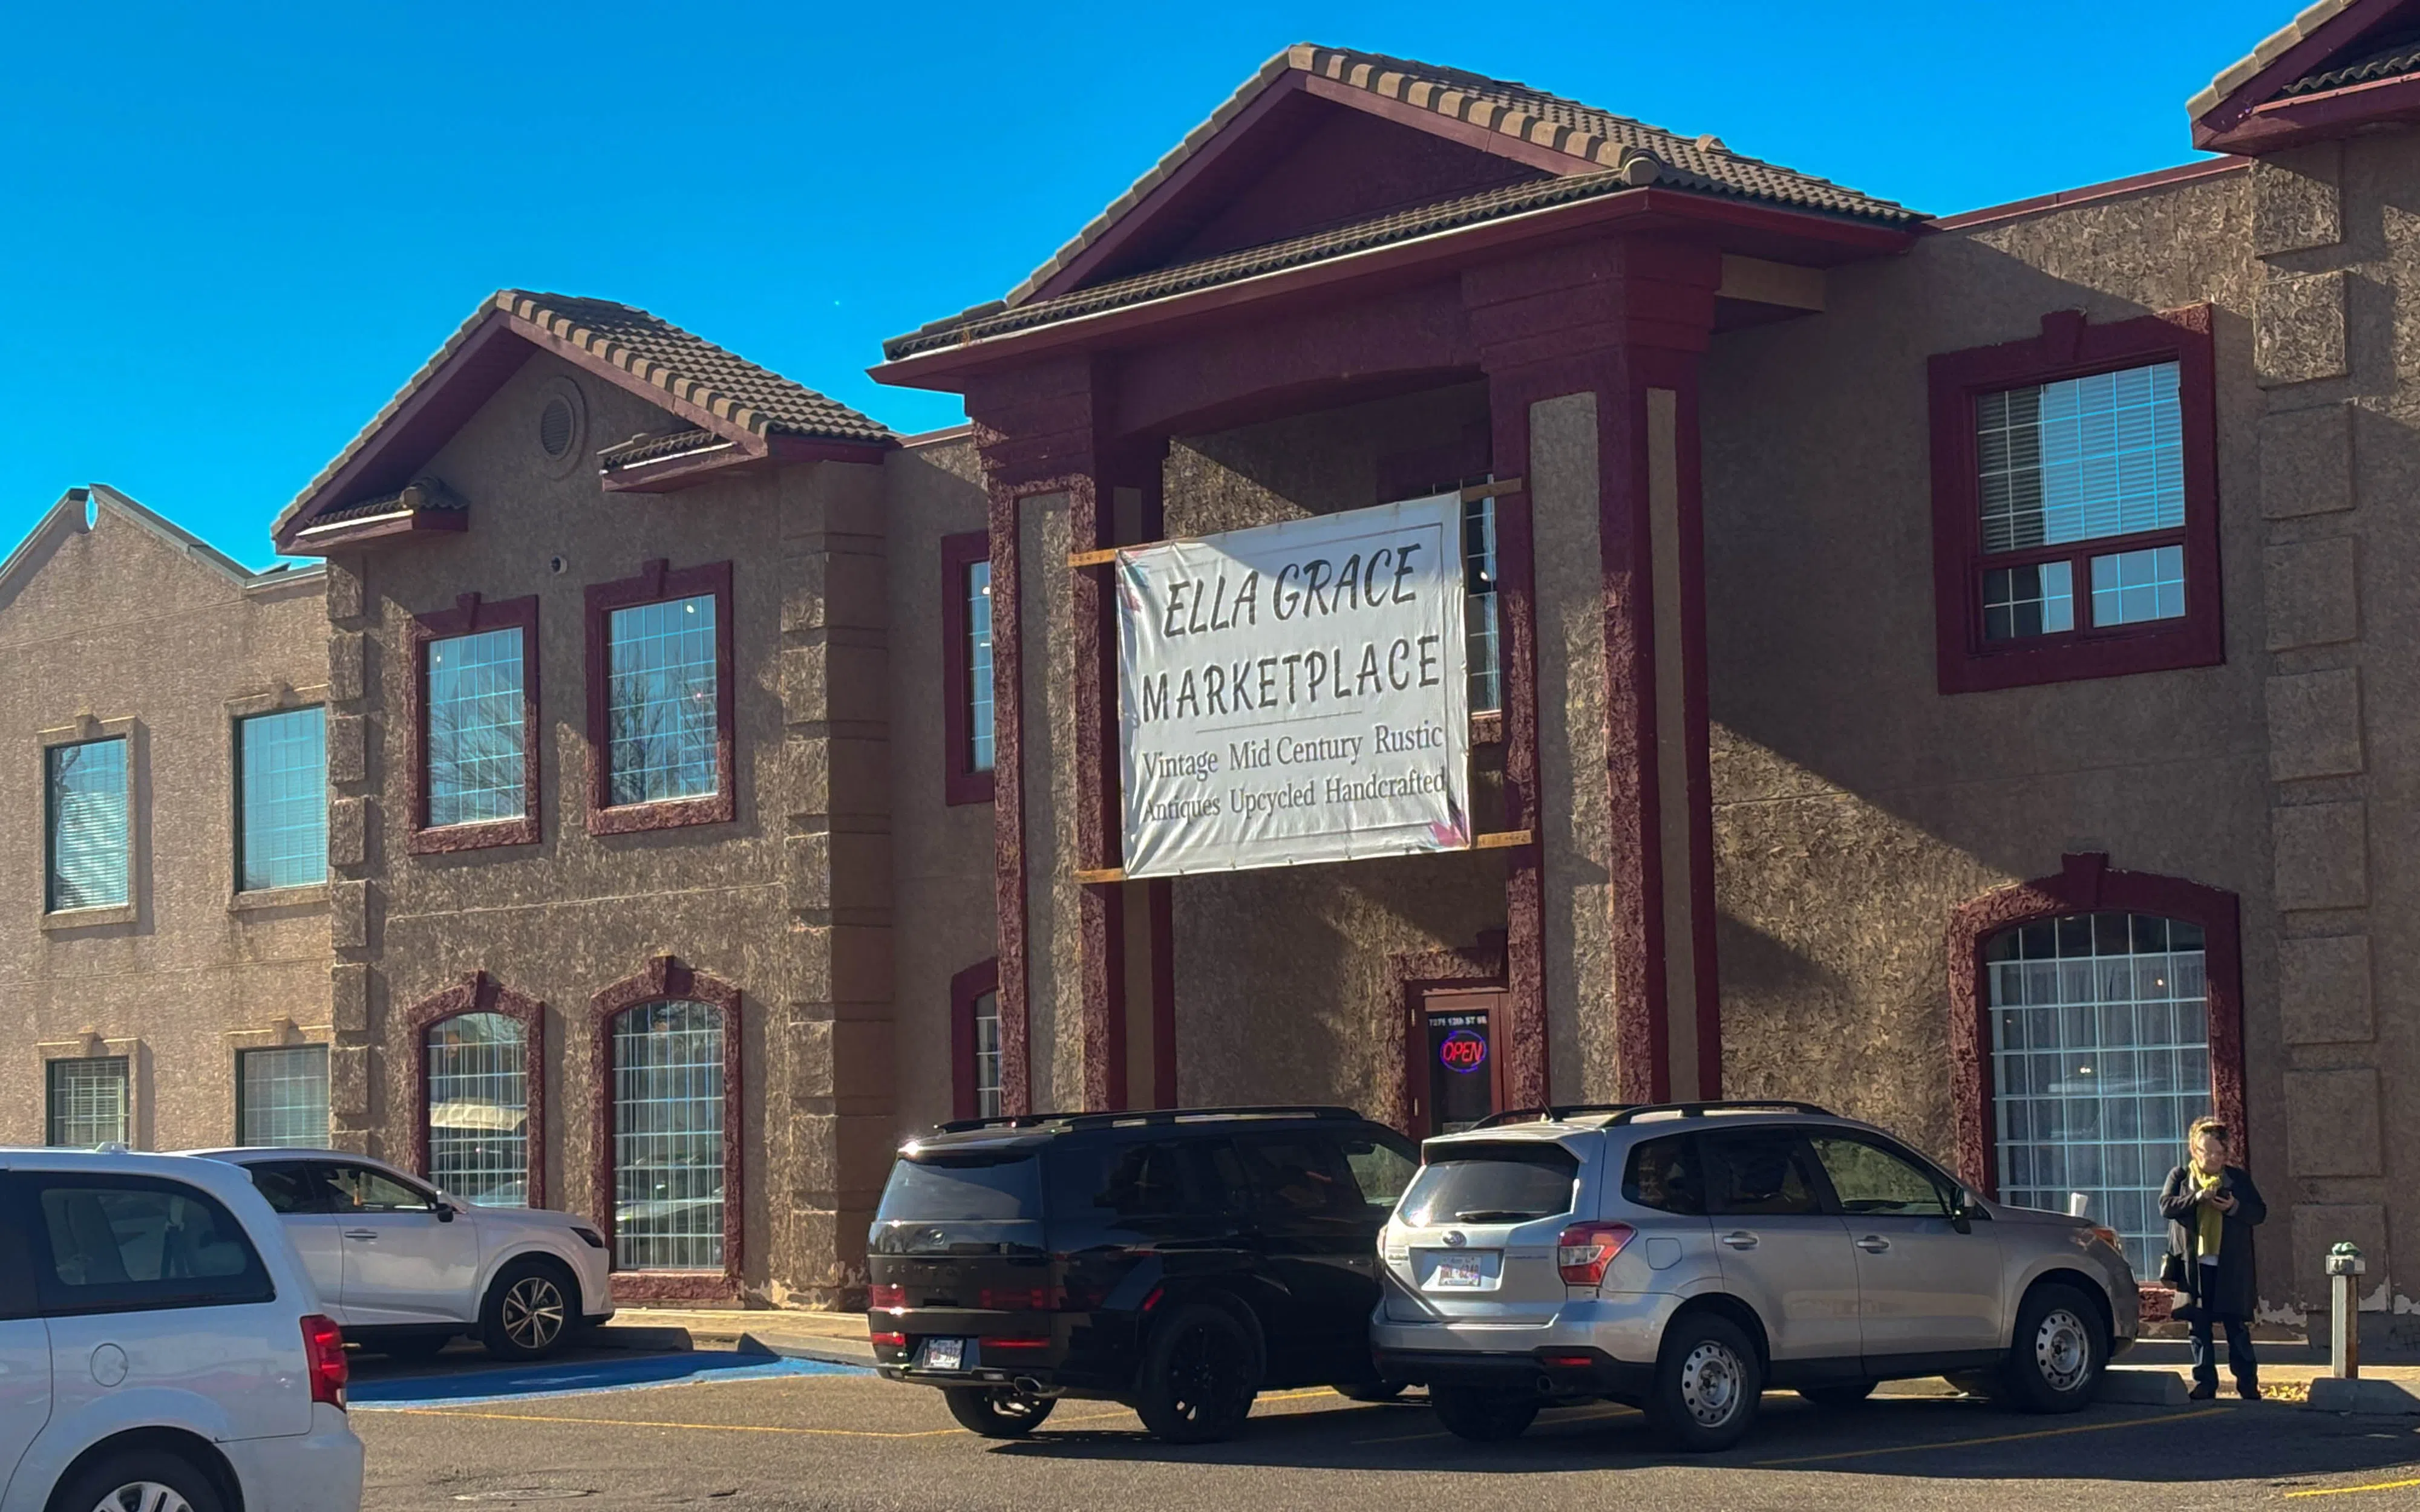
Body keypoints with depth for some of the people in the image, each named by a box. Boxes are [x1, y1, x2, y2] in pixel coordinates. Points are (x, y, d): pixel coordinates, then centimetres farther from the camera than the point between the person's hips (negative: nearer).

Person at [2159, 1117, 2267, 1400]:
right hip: (2195, 1264, 0)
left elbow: (2259, 1212, 7)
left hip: (2231, 1266, 0)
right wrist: (2197, 1198, -19)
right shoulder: (2180, 1176, 8)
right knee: (2200, 1327, 3)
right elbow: (2166, 1207, -6)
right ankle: (2205, 1384, 8)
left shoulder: (2239, 1178, 10)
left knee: (2237, 1326, 0)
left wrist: (2235, 1207, -13)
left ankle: (2248, 1385, 5)